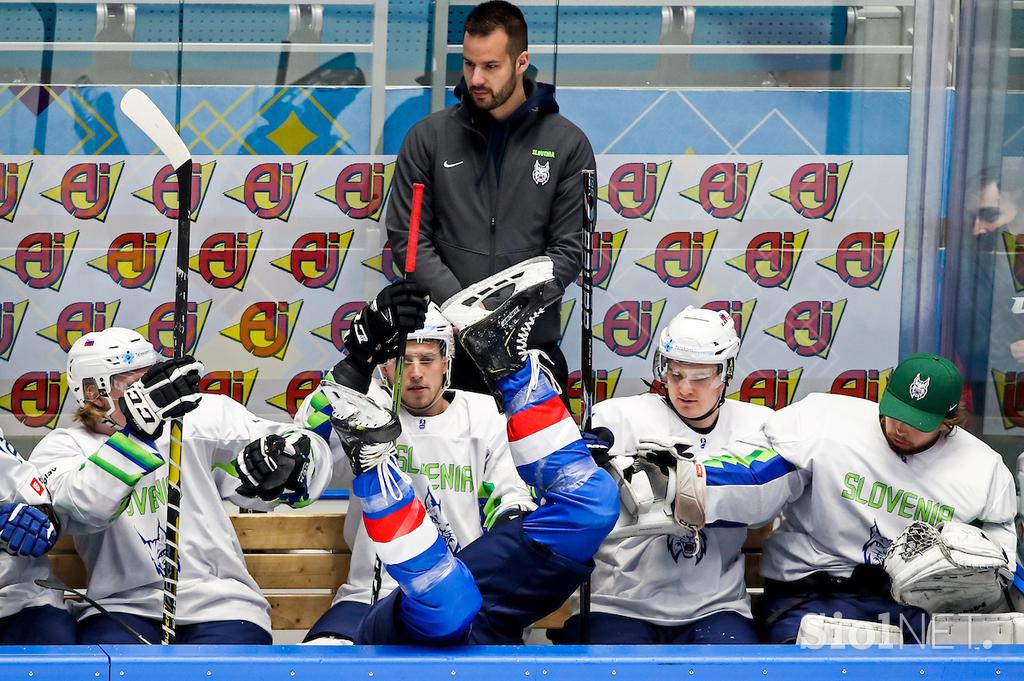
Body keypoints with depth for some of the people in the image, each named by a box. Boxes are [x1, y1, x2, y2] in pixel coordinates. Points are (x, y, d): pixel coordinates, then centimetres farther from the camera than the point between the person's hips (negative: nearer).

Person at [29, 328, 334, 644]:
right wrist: (138, 428, -33)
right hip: (122, 606, -2)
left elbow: (308, 453, 3)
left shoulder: (200, 416, 6)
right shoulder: (62, 446, 2)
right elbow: (85, 508, -22)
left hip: (217, 604, 2)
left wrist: (281, 459, -22)